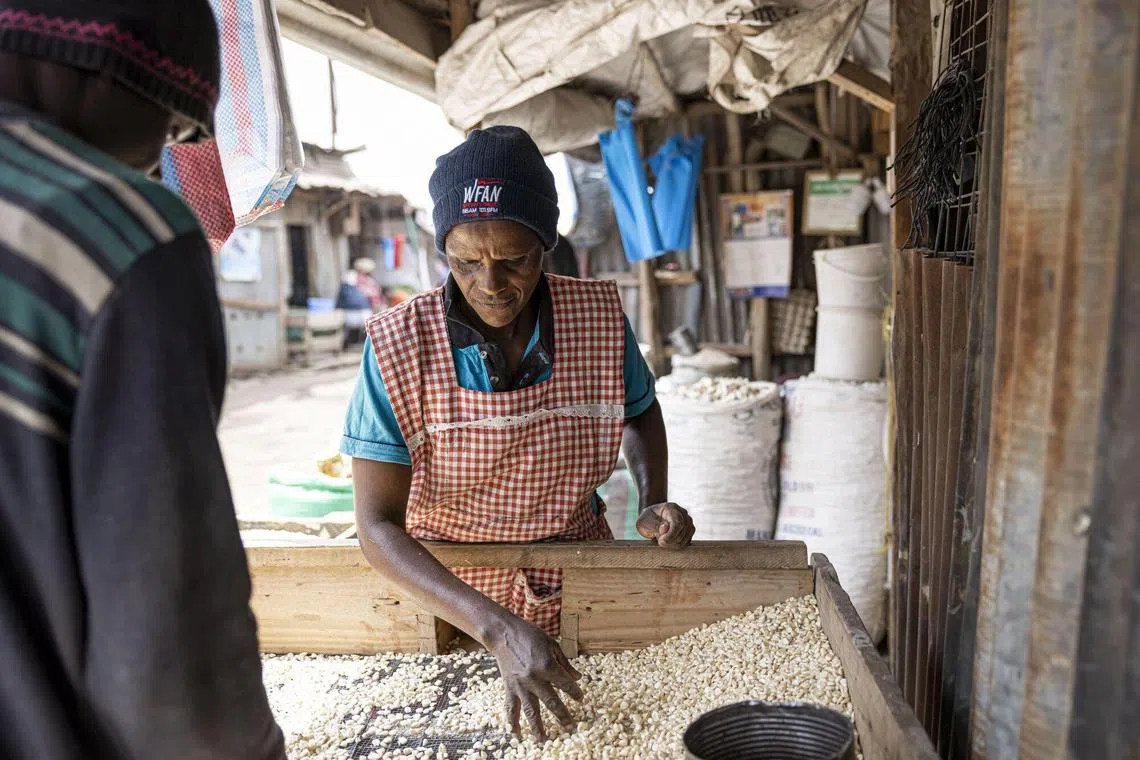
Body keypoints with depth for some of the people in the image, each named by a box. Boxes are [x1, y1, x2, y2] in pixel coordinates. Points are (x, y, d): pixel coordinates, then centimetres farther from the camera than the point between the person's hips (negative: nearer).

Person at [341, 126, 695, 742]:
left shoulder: (600, 321, -15)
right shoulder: (398, 346, -22)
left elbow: (640, 411, 7)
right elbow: (377, 526, -23)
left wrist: (653, 502, -12)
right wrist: (498, 629, -34)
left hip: (577, 581, 2)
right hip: (446, 587, -1)